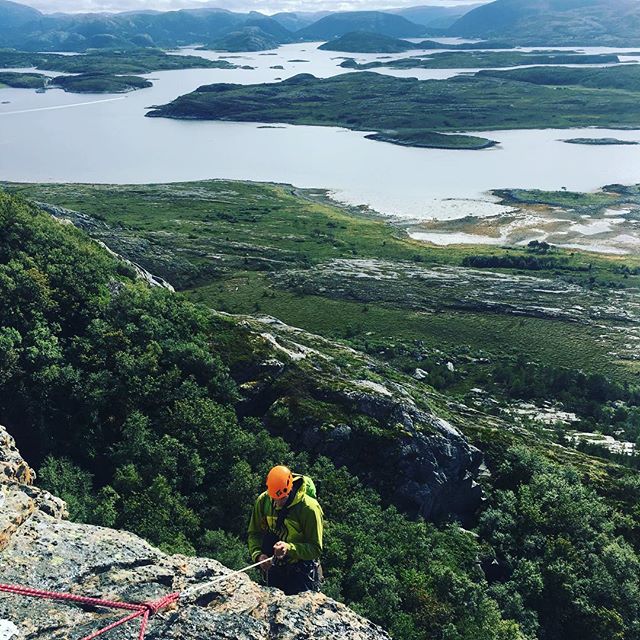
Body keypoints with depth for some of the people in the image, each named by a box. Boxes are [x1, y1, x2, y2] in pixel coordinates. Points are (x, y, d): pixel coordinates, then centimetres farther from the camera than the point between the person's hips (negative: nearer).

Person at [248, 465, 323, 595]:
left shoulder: (310, 508, -22)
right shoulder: (263, 501, -9)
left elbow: (315, 549, -19)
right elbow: (254, 534, 1)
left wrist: (289, 548, -34)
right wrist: (258, 554, -18)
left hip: (302, 571, -4)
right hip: (274, 569, 4)